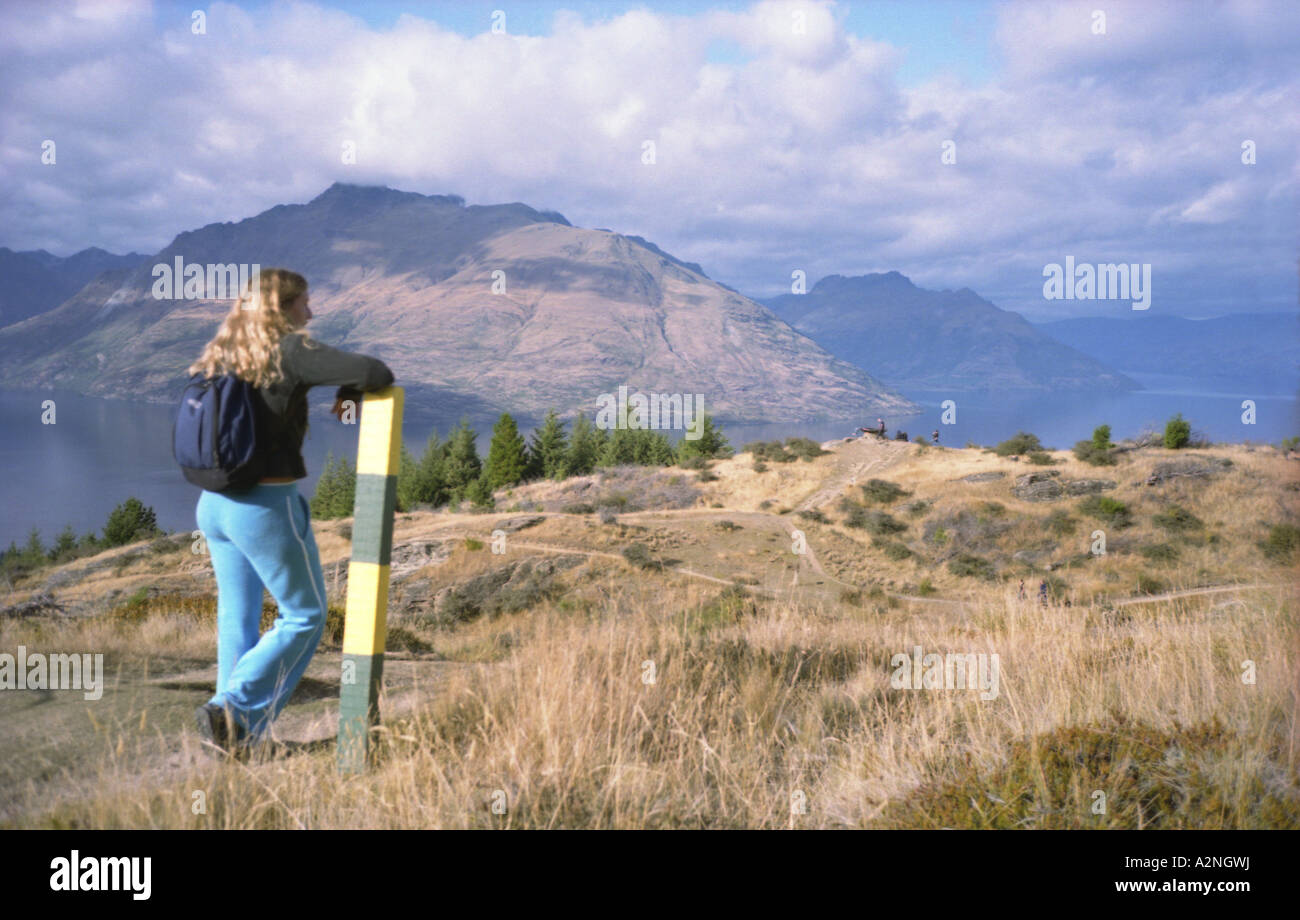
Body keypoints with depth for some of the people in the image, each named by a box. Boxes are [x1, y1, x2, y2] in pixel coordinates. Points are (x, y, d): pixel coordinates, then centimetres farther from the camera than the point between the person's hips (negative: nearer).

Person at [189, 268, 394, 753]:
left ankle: (235, 733, 23)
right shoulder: (290, 350, -13)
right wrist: (351, 391, 1)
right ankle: (232, 709, -1)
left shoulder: (221, 354, 7)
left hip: (214, 504, 8)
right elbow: (376, 373, -21)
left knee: (237, 618, 19)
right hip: (268, 507, -7)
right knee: (304, 616, 9)